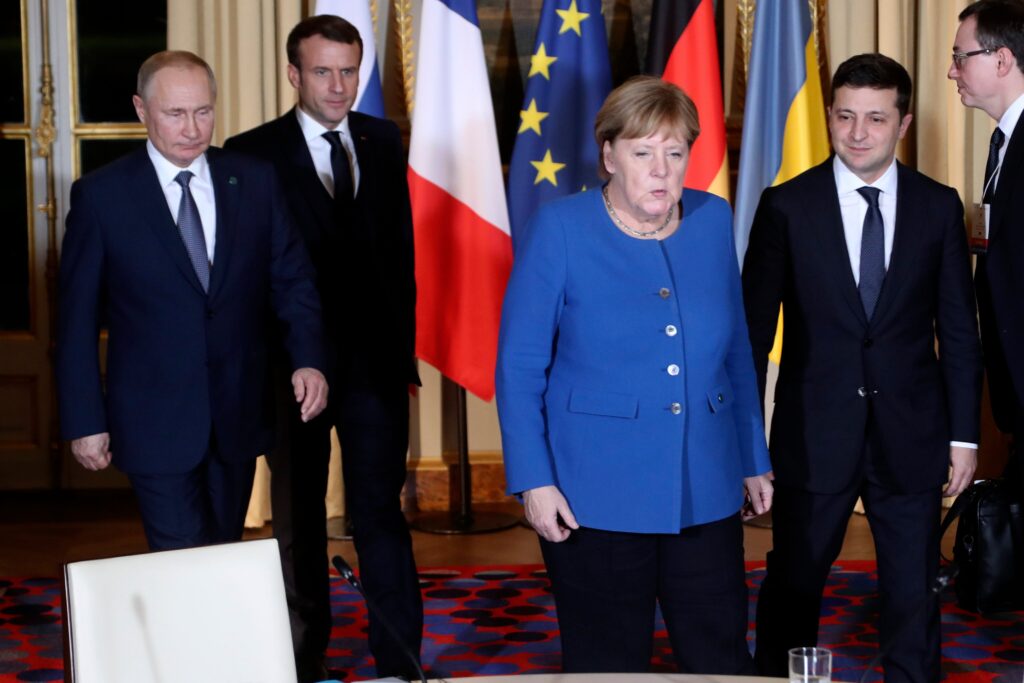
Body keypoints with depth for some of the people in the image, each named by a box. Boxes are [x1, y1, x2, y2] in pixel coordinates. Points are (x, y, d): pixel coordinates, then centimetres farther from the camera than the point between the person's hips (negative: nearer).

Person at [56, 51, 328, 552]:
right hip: (155, 422, -3)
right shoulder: (100, 195, -4)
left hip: (239, 416, 3)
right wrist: (84, 421, -4)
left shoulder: (255, 181, 3)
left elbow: (292, 279, 4)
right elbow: (77, 319, -1)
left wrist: (309, 359, -13)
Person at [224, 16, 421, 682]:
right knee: (299, 520, 12)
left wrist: (402, 343, 8)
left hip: (375, 361, 2)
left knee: (381, 513, 0)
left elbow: (401, 246, 11)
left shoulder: (383, 141, 8)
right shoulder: (253, 153, -5)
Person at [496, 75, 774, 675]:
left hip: (705, 491, 3)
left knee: (723, 660, 8)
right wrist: (533, 479, -11)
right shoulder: (560, 229, -6)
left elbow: (736, 350, 13)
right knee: (608, 667, 9)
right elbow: (519, 366, -5)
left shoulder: (713, 221, 5)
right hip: (597, 497, -3)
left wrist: (754, 462, 14)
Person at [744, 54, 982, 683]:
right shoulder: (787, 206, -3)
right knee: (792, 590, 11)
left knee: (915, 596, 9)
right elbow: (754, 327, 0)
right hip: (815, 435, -1)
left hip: (911, 436, 1)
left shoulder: (939, 207, 2)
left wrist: (964, 435, 2)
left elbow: (960, 330, 5)